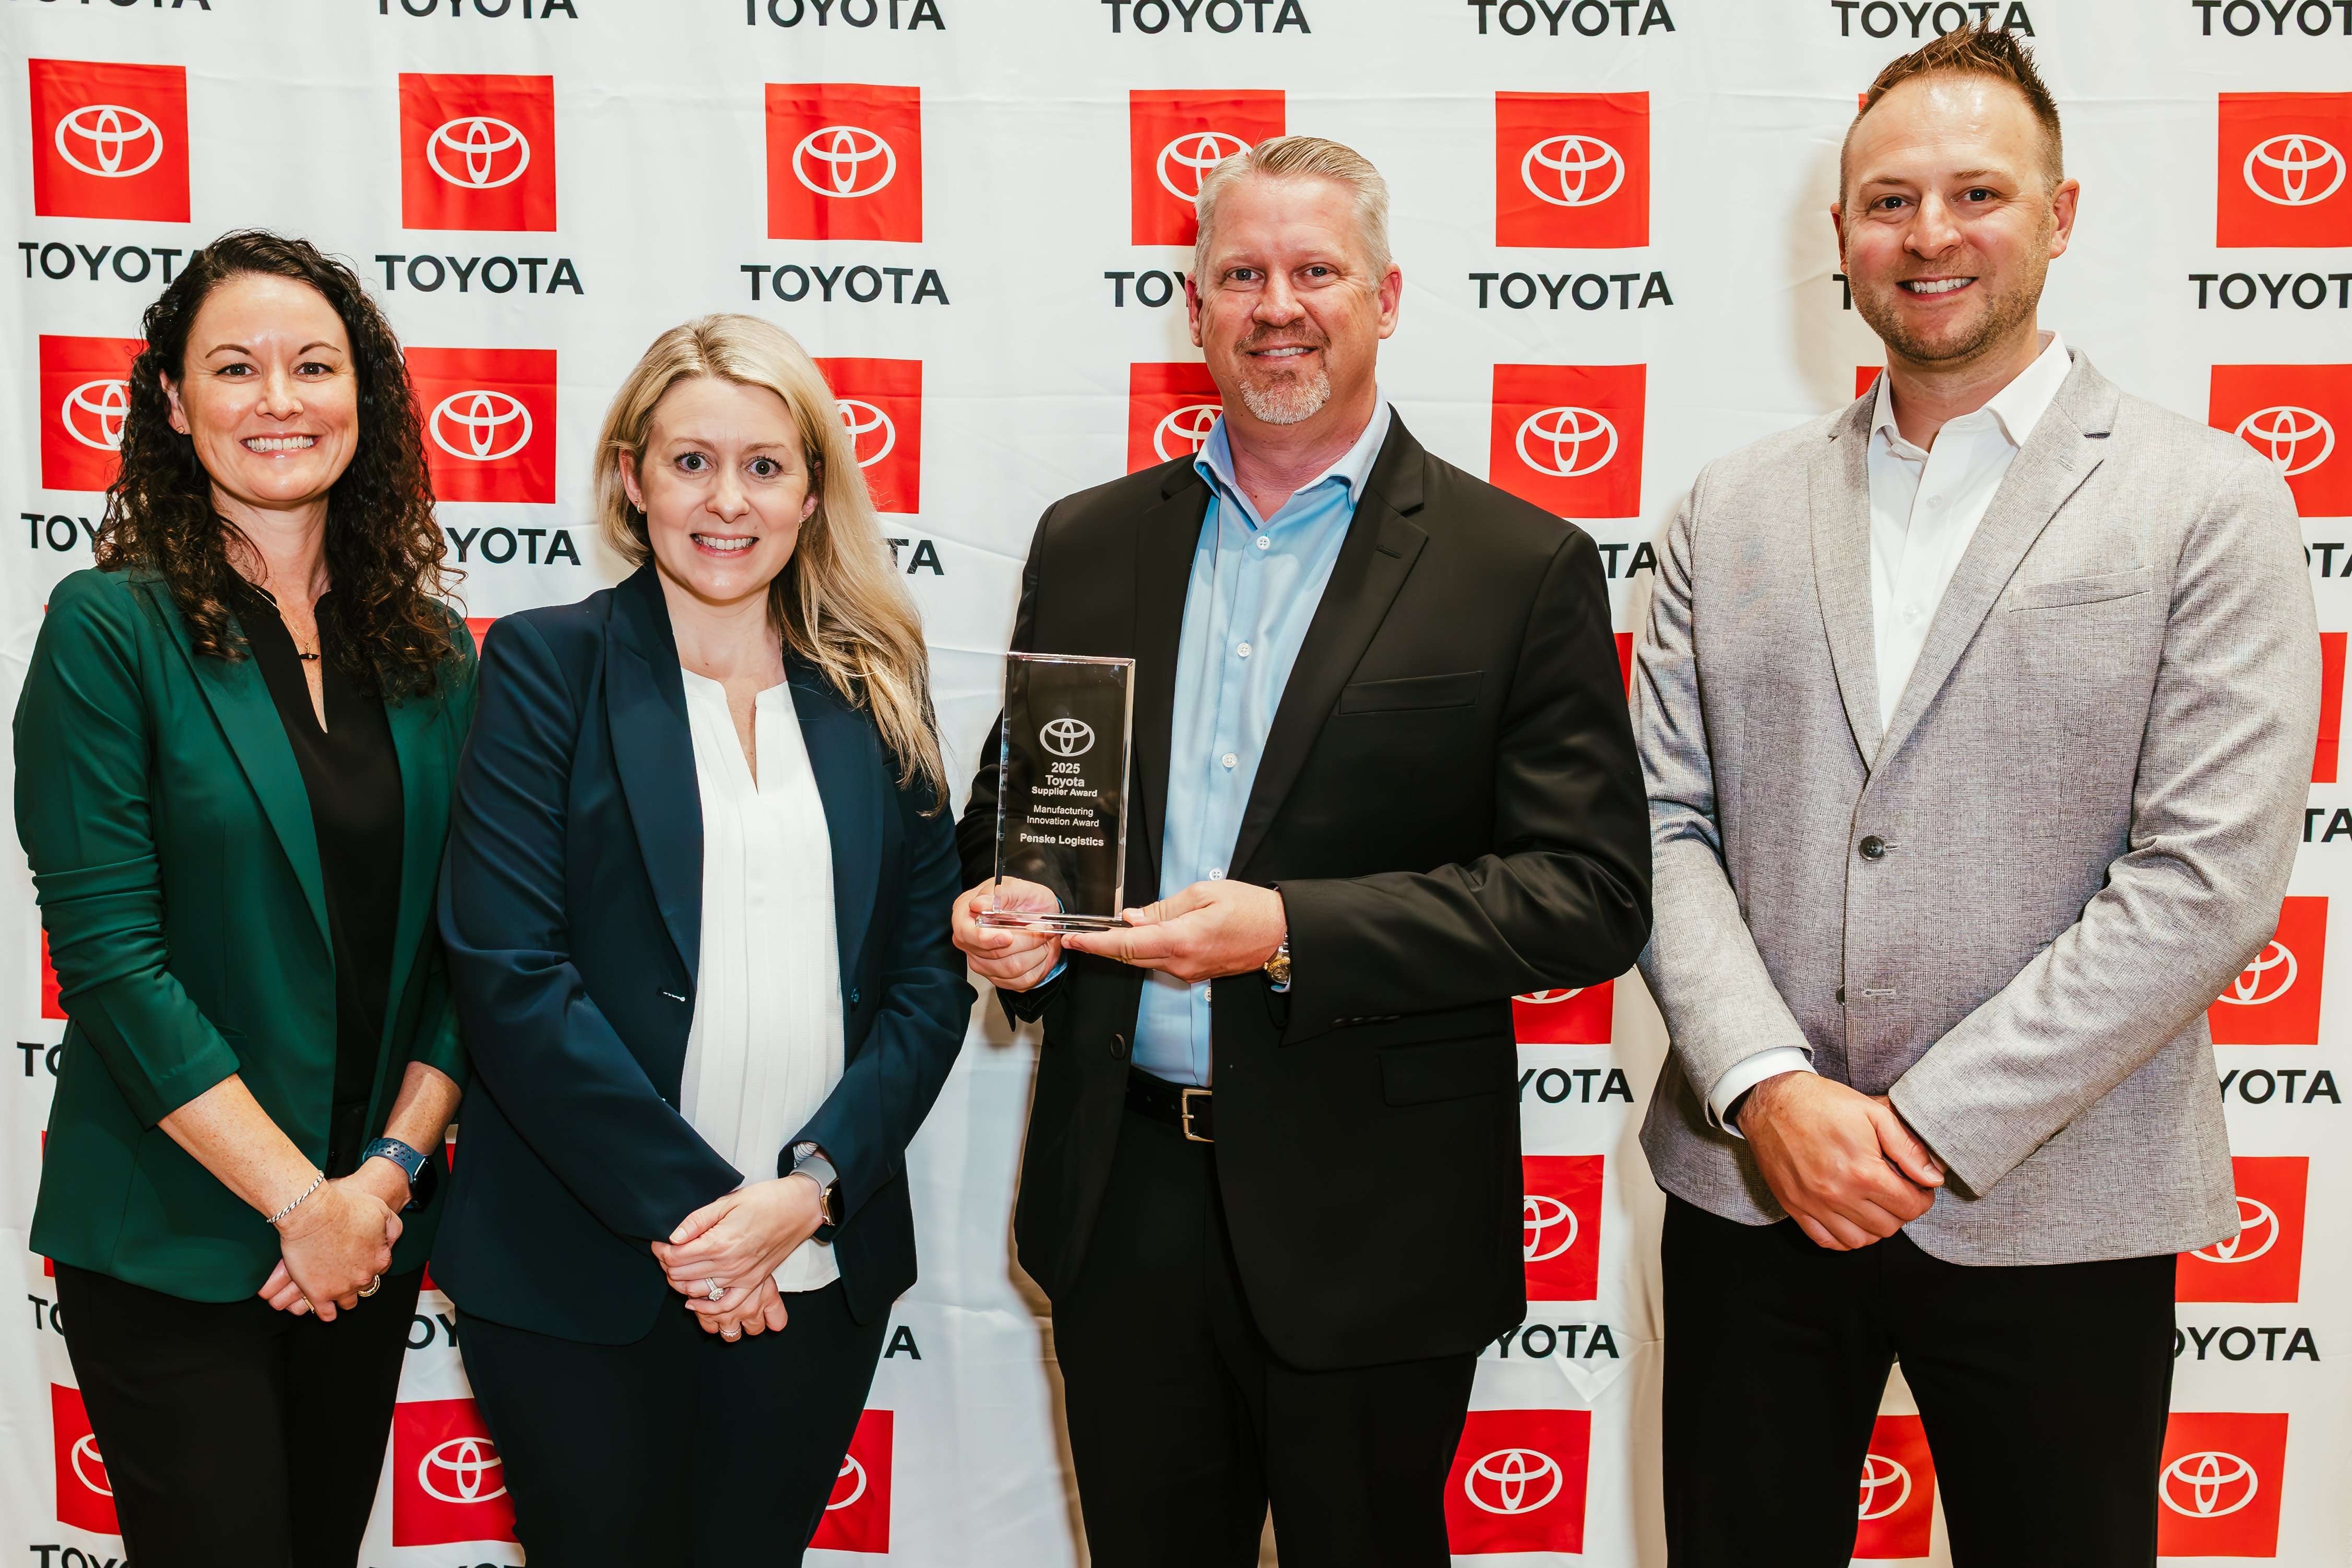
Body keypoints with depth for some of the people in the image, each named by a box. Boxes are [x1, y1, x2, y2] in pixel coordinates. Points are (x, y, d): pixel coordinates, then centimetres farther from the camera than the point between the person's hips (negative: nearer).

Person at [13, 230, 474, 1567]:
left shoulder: (434, 651, 5)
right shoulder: (110, 629, -8)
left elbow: (464, 948, 4)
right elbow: (109, 955, -14)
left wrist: (389, 1172, -8)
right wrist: (301, 1200, -15)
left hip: (376, 1234, 4)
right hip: (169, 1245, -4)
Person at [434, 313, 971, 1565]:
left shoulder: (875, 690, 7)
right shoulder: (547, 665, -2)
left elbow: (929, 975, 4)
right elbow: (508, 971, -10)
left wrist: (811, 1185, -10)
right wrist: (688, 1204, -14)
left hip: (818, 1272, 3)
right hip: (579, 1272, -2)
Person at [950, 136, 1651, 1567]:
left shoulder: (1524, 569, -6)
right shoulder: (1087, 544, 7)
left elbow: (1592, 896, -11)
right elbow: (1014, 808, 16)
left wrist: (1292, 930, -21)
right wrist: (1007, 914, -8)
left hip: (1369, 1221, -3)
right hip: (1121, 1194, 4)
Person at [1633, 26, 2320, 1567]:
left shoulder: (2210, 505, -3)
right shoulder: (1735, 511, 7)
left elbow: (2207, 882, -11)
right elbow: (1670, 825, 3)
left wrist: (1929, 1127, -14)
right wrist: (1768, 1089, -12)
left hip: (2052, 1219, -2)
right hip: (1751, 1185, 3)